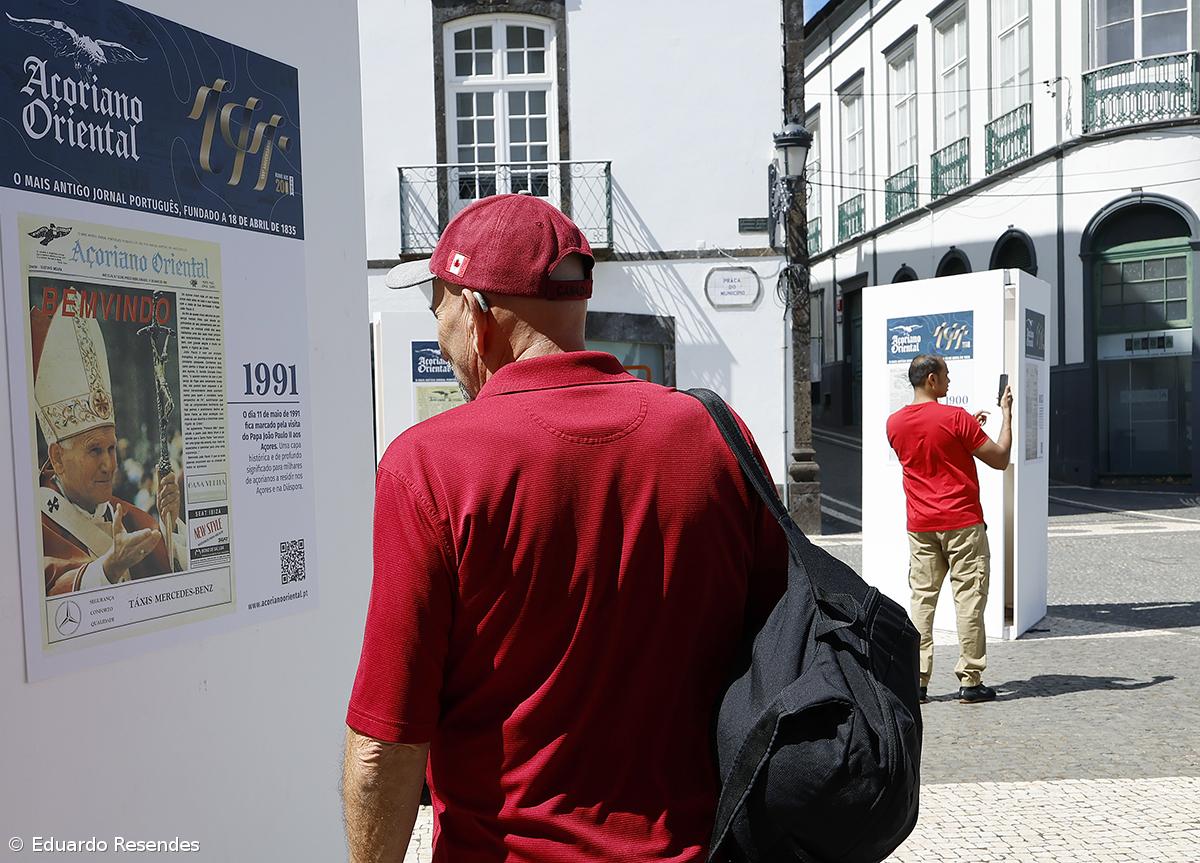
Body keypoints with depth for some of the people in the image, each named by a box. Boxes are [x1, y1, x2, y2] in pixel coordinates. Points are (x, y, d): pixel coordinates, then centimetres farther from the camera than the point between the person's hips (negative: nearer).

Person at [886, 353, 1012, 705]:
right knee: (969, 598, 2)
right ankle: (970, 682, 4)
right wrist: (1006, 413, 5)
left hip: (920, 527, 5)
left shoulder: (894, 423, 5)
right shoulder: (956, 418, -12)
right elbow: (1000, 459, -5)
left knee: (921, 599, 7)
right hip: (962, 522, -5)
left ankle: (916, 681, 7)